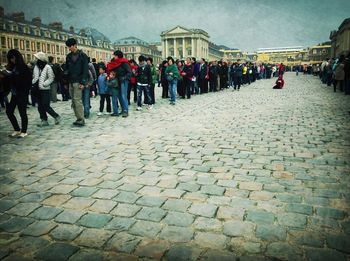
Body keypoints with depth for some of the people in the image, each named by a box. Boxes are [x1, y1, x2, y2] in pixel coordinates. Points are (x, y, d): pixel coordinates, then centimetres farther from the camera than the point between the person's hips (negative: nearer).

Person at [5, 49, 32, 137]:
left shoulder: (24, 67, -10)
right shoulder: (12, 67, 11)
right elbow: (10, 80, 14)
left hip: (22, 94, -8)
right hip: (14, 94, 8)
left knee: (22, 113, 1)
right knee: (9, 111, 9)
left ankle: (24, 131, 15)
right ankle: (17, 129, 23)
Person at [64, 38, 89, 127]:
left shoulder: (82, 56, -2)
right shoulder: (69, 56, 15)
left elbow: (85, 70, -8)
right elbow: (67, 69, 19)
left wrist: (83, 82, -15)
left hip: (78, 82, -7)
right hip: (71, 82, 7)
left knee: (77, 100, -11)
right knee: (73, 101, 6)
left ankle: (81, 120, -6)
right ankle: (78, 118, 13)